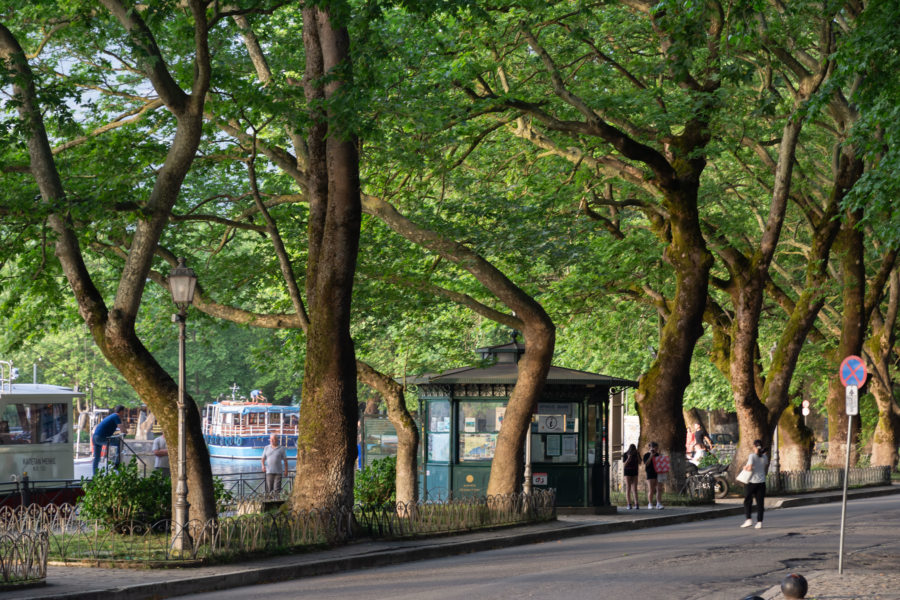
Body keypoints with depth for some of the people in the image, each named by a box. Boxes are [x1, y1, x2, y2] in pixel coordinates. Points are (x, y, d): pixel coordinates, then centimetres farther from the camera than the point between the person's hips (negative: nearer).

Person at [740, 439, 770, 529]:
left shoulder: (752, 456, -11)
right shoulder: (765, 457, 4)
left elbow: (750, 468, -20)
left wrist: (745, 467, -2)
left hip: (752, 481, -4)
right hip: (761, 481, 4)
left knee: (748, 501, 11)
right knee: (760, 502, 6)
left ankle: (748, 519, 3)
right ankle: (759, 522, 2)